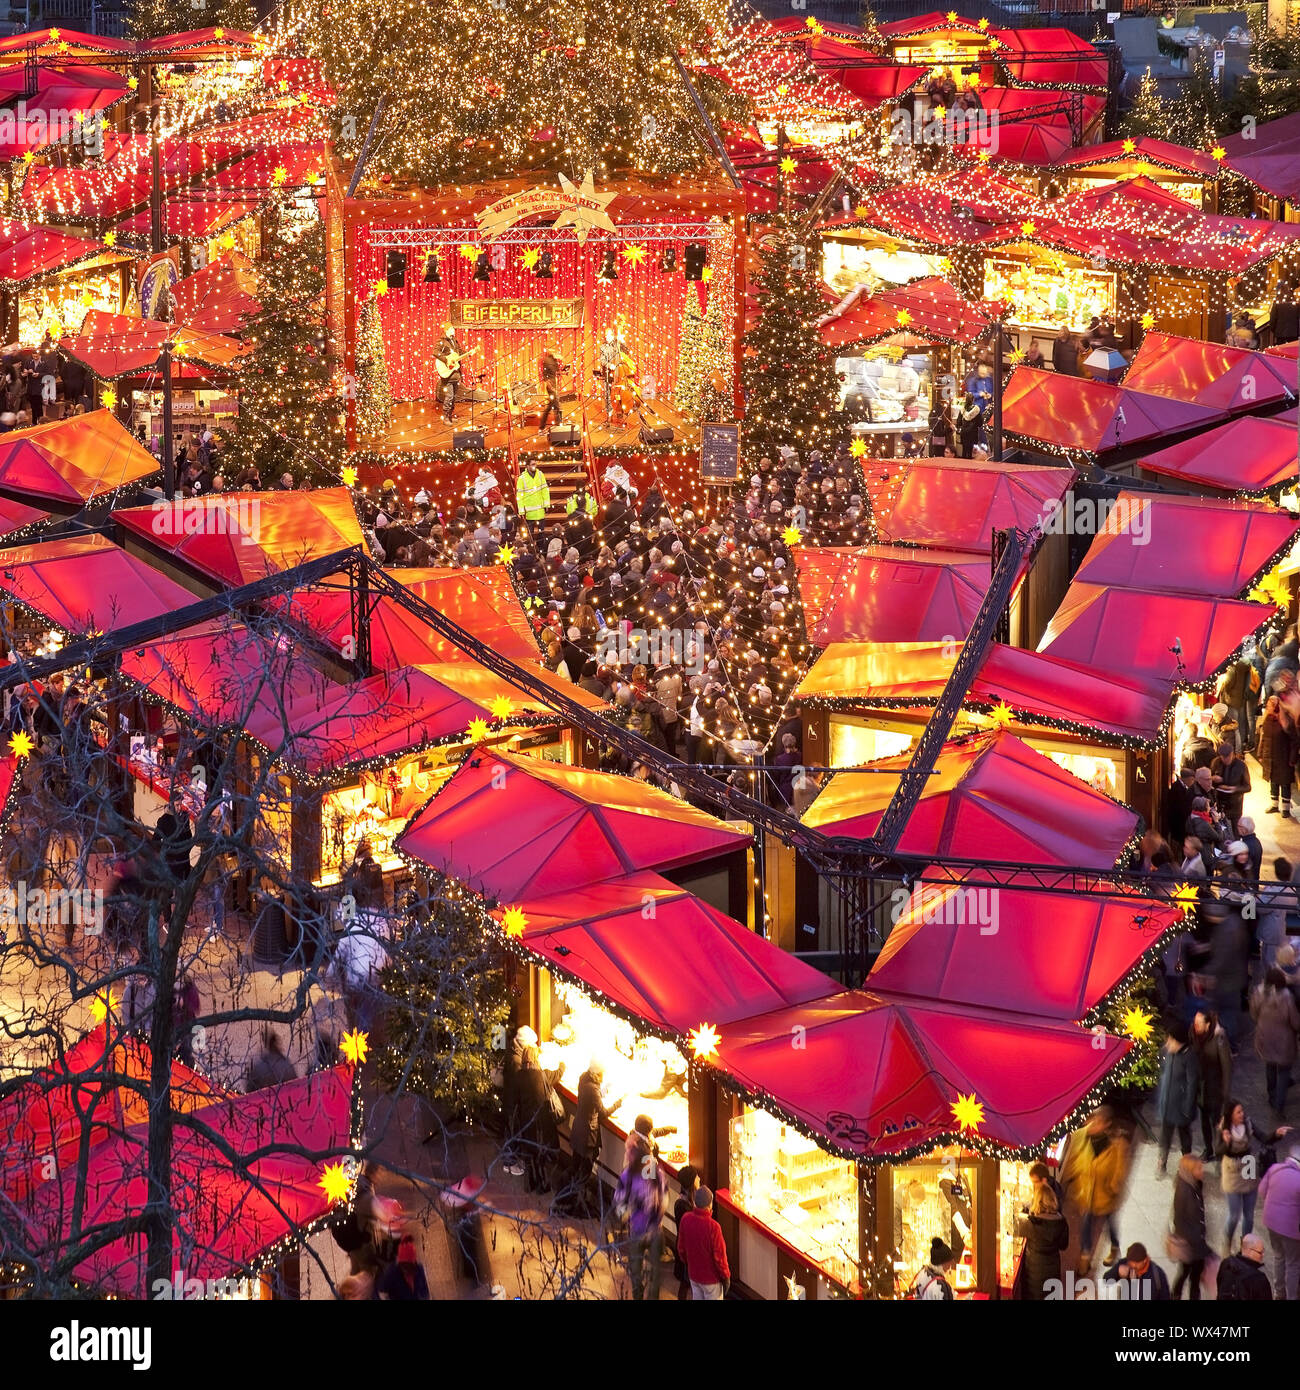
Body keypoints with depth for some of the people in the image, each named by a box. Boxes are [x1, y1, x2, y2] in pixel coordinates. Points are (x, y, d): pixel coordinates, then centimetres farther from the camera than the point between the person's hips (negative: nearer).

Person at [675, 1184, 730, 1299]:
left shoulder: (686, 1219, -12)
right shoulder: (713, 1226, -29)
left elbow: (681, 1248, 2)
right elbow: (719, 1256, -20)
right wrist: (726, 1276, -5)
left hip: (693, 1274, 5)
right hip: (711, 1277, -5)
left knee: (697, 1298, 19)